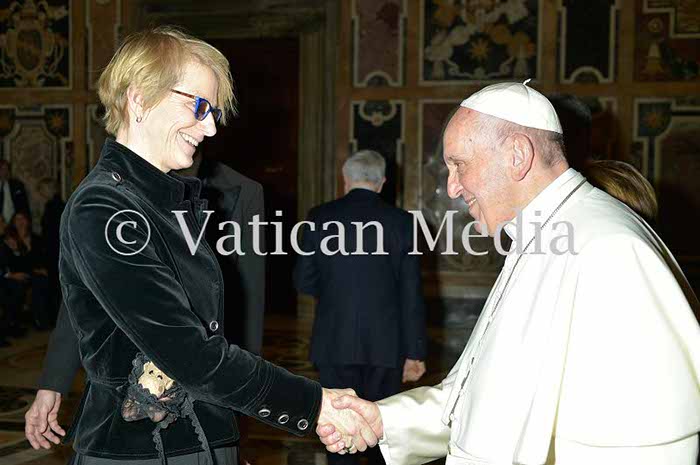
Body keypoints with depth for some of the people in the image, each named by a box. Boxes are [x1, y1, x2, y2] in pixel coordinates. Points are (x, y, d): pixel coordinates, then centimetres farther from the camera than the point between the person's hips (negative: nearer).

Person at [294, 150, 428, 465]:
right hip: (386, 342, 1)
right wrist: (415, 351, 0)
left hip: (335, 342, 0)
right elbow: (411, 294, -4)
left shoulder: (320, 217, -4)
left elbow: (303, 282, 0)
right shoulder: (402, 222, -4)